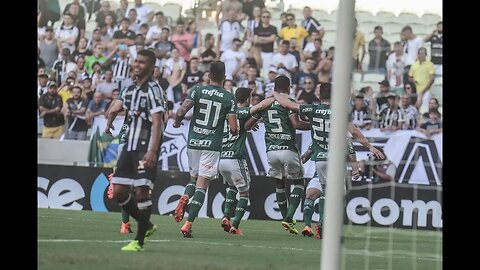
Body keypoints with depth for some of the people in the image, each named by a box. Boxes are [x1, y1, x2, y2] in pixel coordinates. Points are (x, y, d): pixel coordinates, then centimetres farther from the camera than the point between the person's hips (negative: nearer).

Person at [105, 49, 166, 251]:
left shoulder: (152, 89, -11)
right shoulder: (131, 89, 14)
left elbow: (157, 123, -19)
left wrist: (152, 151, -27)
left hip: (146, 149, -8)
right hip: (130, 146, 8)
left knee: (141, 191, -10)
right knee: (118, 192, 5)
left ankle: (139, 241, -4)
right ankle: (146, 226, 22)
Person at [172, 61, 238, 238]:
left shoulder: (197, 91, 1)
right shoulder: (229, 98, -2)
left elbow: (181, 112, -11)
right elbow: (233, 129, -7)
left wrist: (177, 122, 10)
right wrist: (235, 132, 16)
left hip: (193, 142, 2)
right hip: (212, 146, -2)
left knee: (194, 178, 22)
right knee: (202, 184, -1)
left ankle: (184, 198, -11)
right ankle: (188, 224, -11)